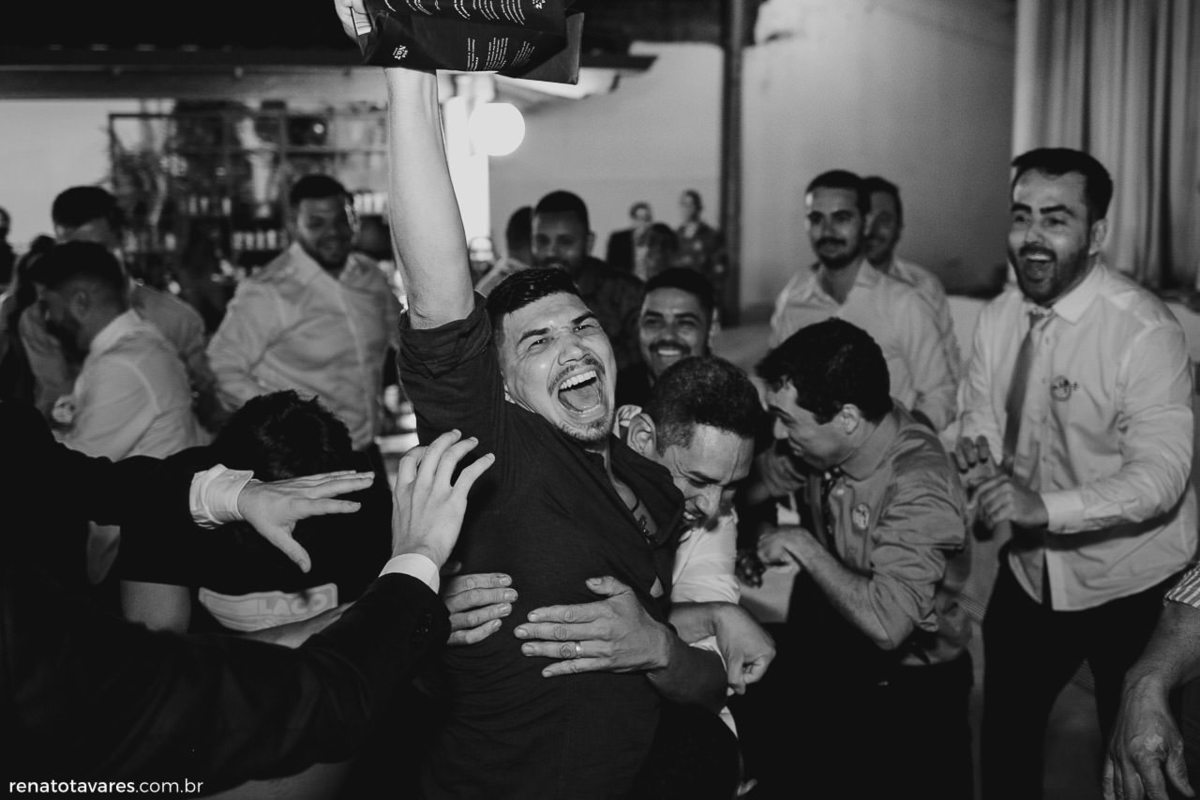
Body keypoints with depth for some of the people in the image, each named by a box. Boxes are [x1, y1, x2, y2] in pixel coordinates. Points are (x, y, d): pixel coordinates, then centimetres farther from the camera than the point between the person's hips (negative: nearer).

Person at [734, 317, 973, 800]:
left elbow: (887, 624, -36)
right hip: (833, 652, 6)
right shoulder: (829, 447, -10)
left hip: (905, 690, -6)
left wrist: (800, 545, -26)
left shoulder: (918, 485, -28)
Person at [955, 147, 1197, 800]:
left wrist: (1044, 506, -40)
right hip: (1029, 573, 6)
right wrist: (976, 447, -16)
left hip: (1130, 587, -5)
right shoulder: (998, 318, -2)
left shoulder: (1144, 331, -22)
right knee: (1004, 744, 22)